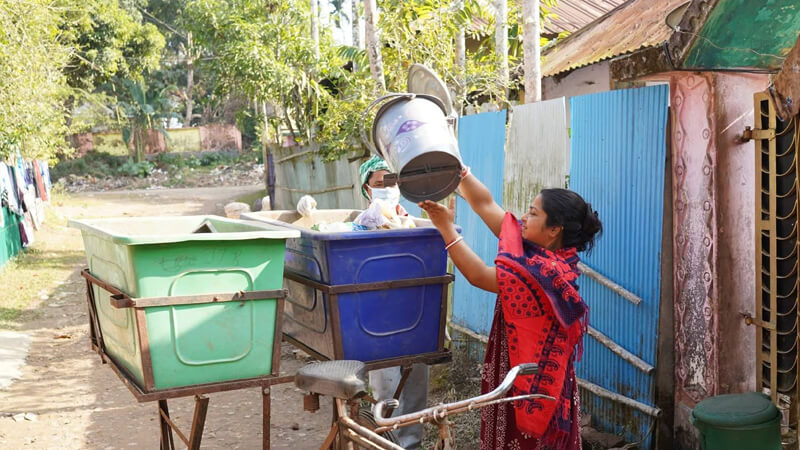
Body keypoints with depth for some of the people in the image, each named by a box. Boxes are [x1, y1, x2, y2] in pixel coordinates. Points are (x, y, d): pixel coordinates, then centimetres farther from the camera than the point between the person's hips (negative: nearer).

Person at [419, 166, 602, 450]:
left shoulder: (548, 271, -25)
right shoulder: (531, 247, 1)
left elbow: (479, 276, -26)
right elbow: (485, 203, 3)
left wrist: (446, 227, -24)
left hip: (531, 380, -8)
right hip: (515, 372, 8)